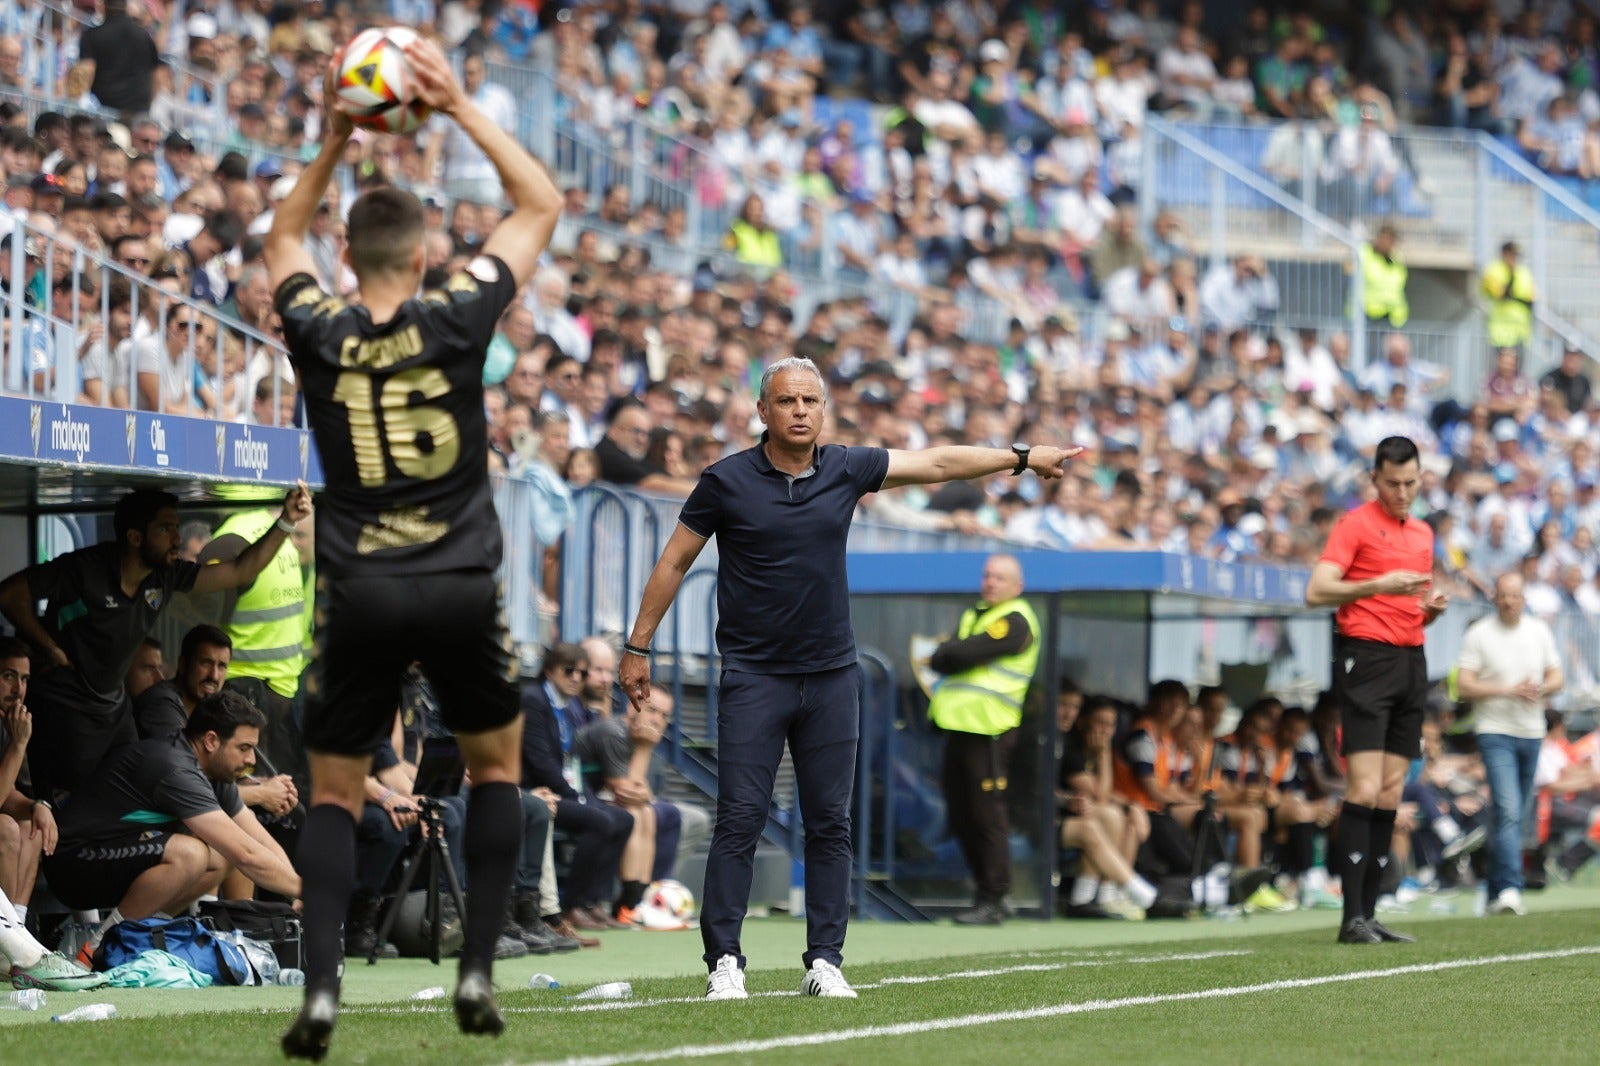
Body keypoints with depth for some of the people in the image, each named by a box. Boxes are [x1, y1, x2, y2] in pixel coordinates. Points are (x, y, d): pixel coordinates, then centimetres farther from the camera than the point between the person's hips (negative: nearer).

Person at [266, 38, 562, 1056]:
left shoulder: (320, 332, -2)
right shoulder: (457, 319, -7)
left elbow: (284, 239, 22)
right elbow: (541, 206, 7)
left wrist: (332, 144, 16)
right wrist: (460, 107, 8)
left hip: (359, 592, 1)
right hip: (462, 588, -1)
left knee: (334, 793, 8)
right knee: (497, 764, 19)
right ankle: (478, 969, 9)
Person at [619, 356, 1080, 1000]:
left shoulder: (846, 469, 3)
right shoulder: (727, 481, -5)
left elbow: (937, 463, 13)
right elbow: (674, 562, 3)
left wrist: (1022, 458, 15)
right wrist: (637, 646, 3)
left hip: (830, 675, 3)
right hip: (752, 675, -3)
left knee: (830, 825, 3)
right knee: (740, 820, -9)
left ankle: (824, 962, 6)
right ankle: (724, 962, -6)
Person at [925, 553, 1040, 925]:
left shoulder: (1015, 622, -5)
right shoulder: (974, 614, 22)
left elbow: (965, 653, -16)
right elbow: (940, 660, 12)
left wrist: (945, 655, 2)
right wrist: (952, 657, -7)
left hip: (988, 731, -9)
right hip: (959, 726, 9)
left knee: (987, 817, -9)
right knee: (960, 818, 10)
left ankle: (992, 901, -6)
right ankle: (989, 894, 18)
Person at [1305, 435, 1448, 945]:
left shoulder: (1422, 534, 19)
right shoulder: (1356, 525, -3)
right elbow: (1317, 591, -13)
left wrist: (1433, 607, 5)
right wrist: (1378, 585, -23)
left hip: (1411, 661, 7)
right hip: (1366, 657, -7)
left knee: (1391, 794, 5)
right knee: (1364, 790, -13)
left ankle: (1370, 912, 6)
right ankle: (1353, 917, -14)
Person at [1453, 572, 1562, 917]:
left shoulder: (1539, 631, 9)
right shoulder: (1479, 634, -5)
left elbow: (1557, 678, 13)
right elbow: (1464, 685, -10)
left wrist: (1540, 689, -10)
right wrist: (1510, 690, -18)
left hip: (1532, 733, 5)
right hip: (1495, 733, -5)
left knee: (1519, 817, 9)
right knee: (1508, 812, -19)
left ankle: (1497, 893, 19)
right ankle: (1509, 889, -24)